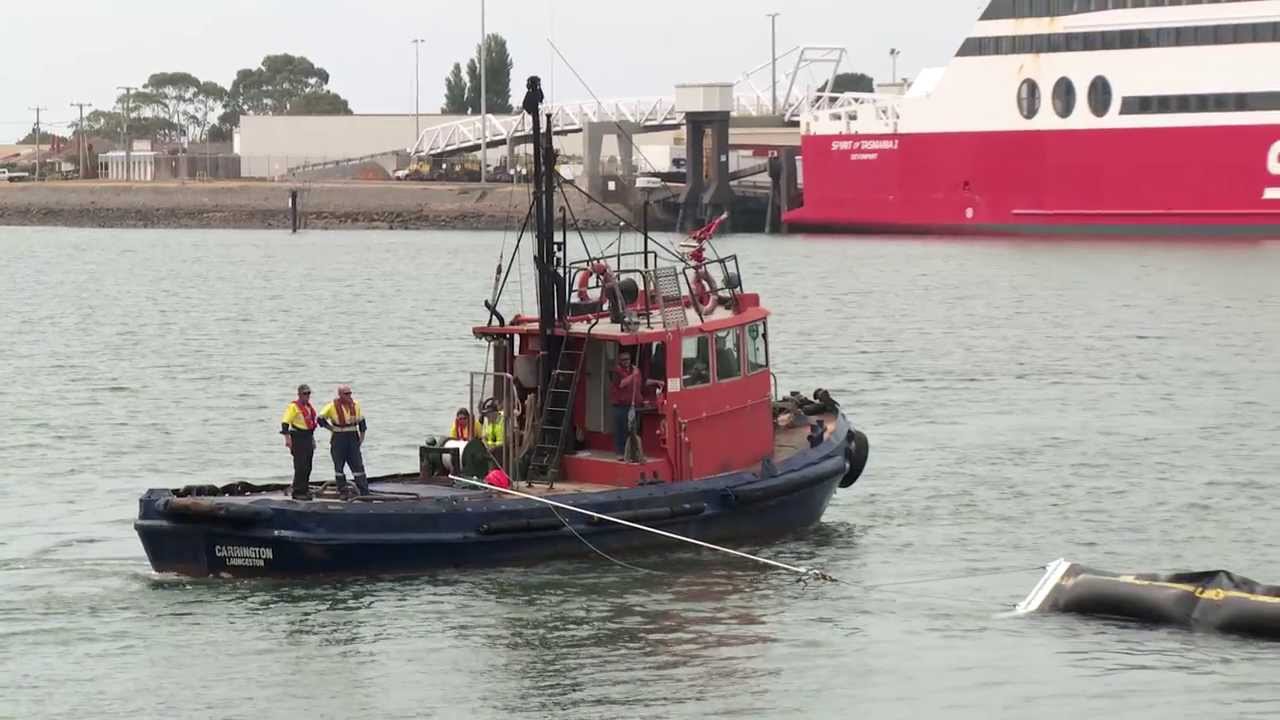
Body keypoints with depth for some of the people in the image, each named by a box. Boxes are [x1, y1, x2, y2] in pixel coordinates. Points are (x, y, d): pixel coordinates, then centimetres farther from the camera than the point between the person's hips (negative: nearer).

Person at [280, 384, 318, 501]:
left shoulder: (310, 407, 16)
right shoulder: (293, 407, -10)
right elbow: (285, 422, -16)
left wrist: (312, 438, 28)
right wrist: (287, 438, -24)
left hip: (308, 437, 8)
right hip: (298, 438, -8)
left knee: (308, 467, 10)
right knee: (300, 467, -10)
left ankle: (305, 490, 17)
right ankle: (297, 492, -7)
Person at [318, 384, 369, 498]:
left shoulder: (355, 404, 4)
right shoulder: (332, 406, -8)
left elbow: (361, 420, 14)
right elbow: (321, 419, -2)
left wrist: (362, 435, 9)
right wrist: (331, 429, -7)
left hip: (353, 438, 3)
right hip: (338, 438, -3)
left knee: (358, 465, 1)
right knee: (339, 466, 3)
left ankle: (364, 491, 1)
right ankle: (343, 492, 11)